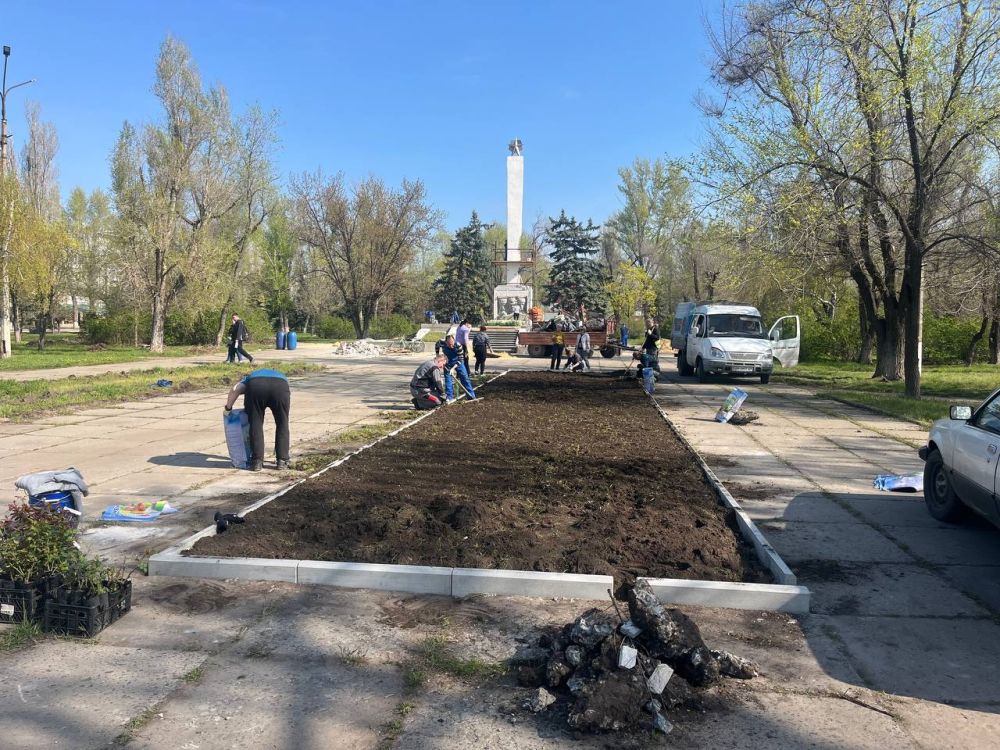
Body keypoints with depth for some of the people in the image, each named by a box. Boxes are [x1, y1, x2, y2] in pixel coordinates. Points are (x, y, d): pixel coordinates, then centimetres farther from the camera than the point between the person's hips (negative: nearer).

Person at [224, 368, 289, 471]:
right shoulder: (281, 377, 44)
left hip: (255, 386, 0)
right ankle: (282, 461, 18)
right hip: (280, 387, 1)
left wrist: (228, 407, 26)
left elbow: (235, 389, 16)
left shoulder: (250, 377, 42)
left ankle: (257, 462, 13)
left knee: (255, 425, 15)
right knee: (282, 425, 18)